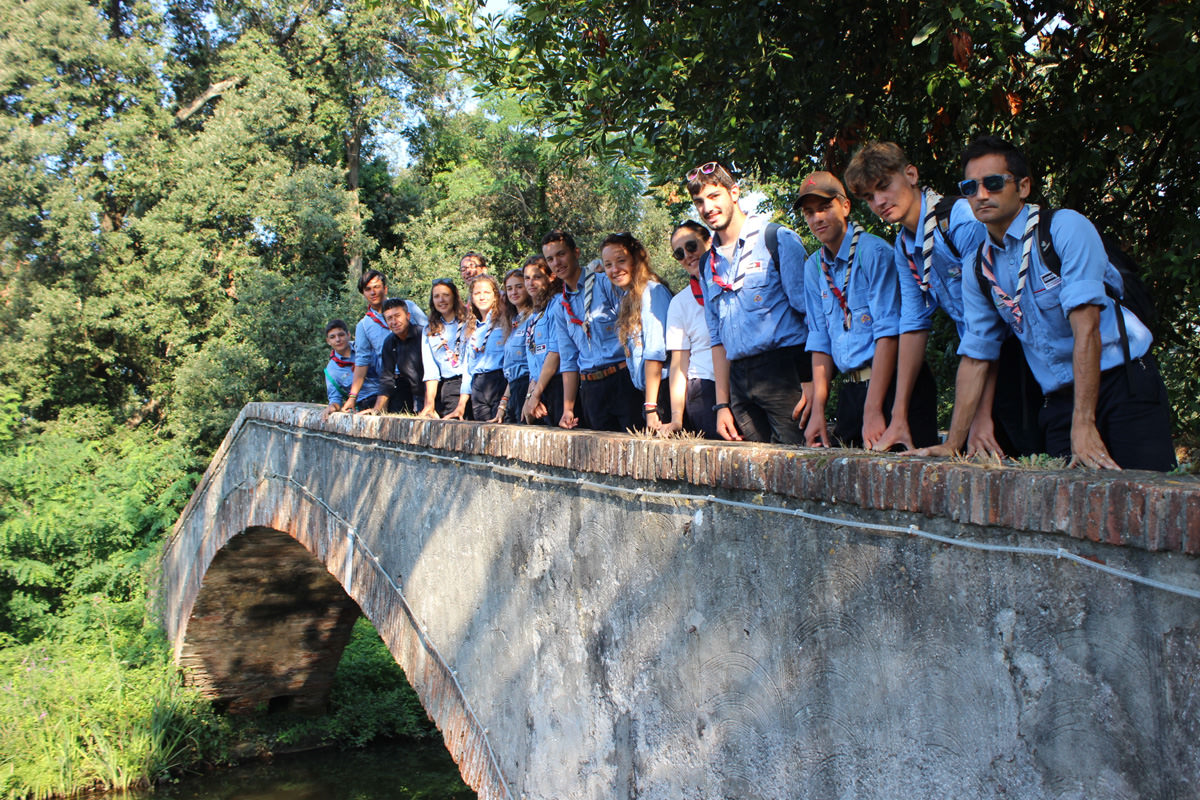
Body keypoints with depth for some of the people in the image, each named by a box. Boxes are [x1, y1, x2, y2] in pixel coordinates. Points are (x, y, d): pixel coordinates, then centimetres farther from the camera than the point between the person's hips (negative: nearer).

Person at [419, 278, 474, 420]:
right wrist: (430, 402, -6)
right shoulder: (429, 330, 16)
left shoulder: (469, 324, 4)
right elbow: (430, 369, 6)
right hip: (440, 386, 4)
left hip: (464, 386, -4)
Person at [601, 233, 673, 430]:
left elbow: (655, 351, -17)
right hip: (644, 392, 8)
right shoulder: (626, 299, 17)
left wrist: (651, 407, -20)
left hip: (661, 390, -8)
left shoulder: (653, 291, -10)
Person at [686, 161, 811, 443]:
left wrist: (811, 383, -16)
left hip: (783, 368, -5)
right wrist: (723, 404, 14)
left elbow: (812, 312, -7)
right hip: (739, 378, 5)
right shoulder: (708, 263, 17)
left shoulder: (779, 240, 0)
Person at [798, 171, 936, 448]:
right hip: (850, 390, 6)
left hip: (891, 385, -6)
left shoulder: (874, 251, -11)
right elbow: (820, 341, 12)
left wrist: (873, 410, -20)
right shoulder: (813, 268, 10)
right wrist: (817, 410, 3)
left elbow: (888, 332, -16)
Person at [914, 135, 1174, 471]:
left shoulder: (1065, 227, -12)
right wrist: (952, 444, 3)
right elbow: (974, 355, 8)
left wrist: (1084, 425, -26)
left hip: (1125, 386, -4)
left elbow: (1086, 327, -20)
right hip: (1060, 402, 5)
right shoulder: (977, 268, 6)